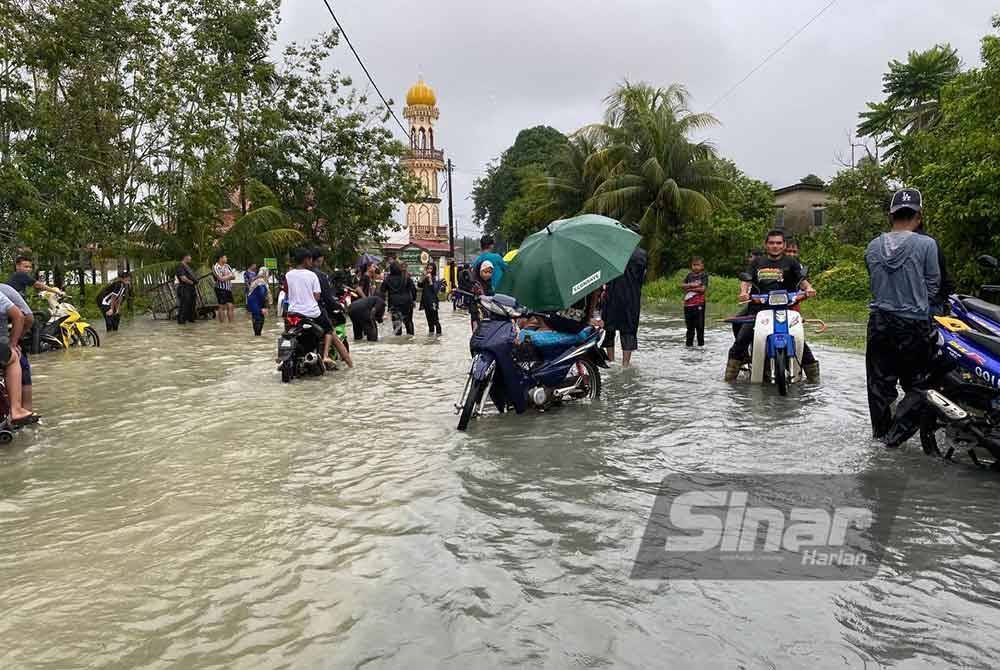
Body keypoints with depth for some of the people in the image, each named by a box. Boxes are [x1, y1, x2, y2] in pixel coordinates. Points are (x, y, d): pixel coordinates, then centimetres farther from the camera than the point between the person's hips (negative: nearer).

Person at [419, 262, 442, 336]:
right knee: (429, 318, 13)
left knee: (435, 319, -4)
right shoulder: (425, 278, 8)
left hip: (433, 301, -6)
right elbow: (420, 285, -2)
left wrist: (430, 279, -23)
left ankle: (438, 332, 3)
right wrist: (424, 276, -8)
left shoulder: (435, 278, -9)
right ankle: (431, 331, 24)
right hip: (426, 301, 6)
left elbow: (434, 289, -19)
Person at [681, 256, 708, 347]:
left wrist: (690, 289, -7)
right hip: (688, 303, 5)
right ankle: (689, 342, 21)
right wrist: (690, 285, -10)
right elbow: (682, 285, 8)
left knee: (699, 324, -1)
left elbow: (703, 289, -12)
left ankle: (701, 342, 8)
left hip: (699, 303, -5)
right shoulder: (689, 275, 13)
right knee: (689, 325, 13)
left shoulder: (704, 275, -2)